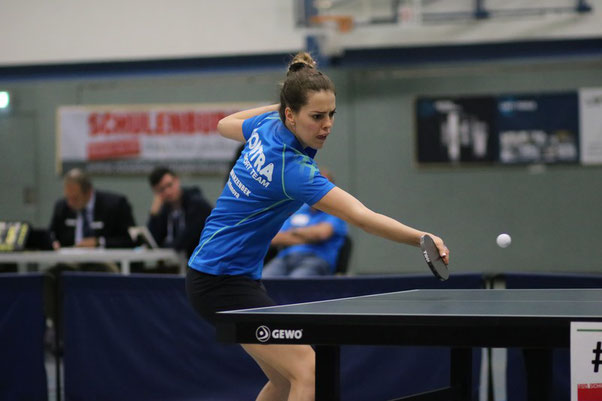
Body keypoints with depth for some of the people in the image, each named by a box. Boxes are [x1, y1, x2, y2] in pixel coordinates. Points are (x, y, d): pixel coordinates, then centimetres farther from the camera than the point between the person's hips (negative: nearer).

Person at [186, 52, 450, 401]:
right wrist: (421, 238, -46)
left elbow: (226, 125, 25)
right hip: (222, 281, -10)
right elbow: (360, 216, -36)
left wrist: (276, 106, 19)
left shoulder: (268, 125, 0)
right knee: (309, 370, -20)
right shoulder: (292, 169, -27)